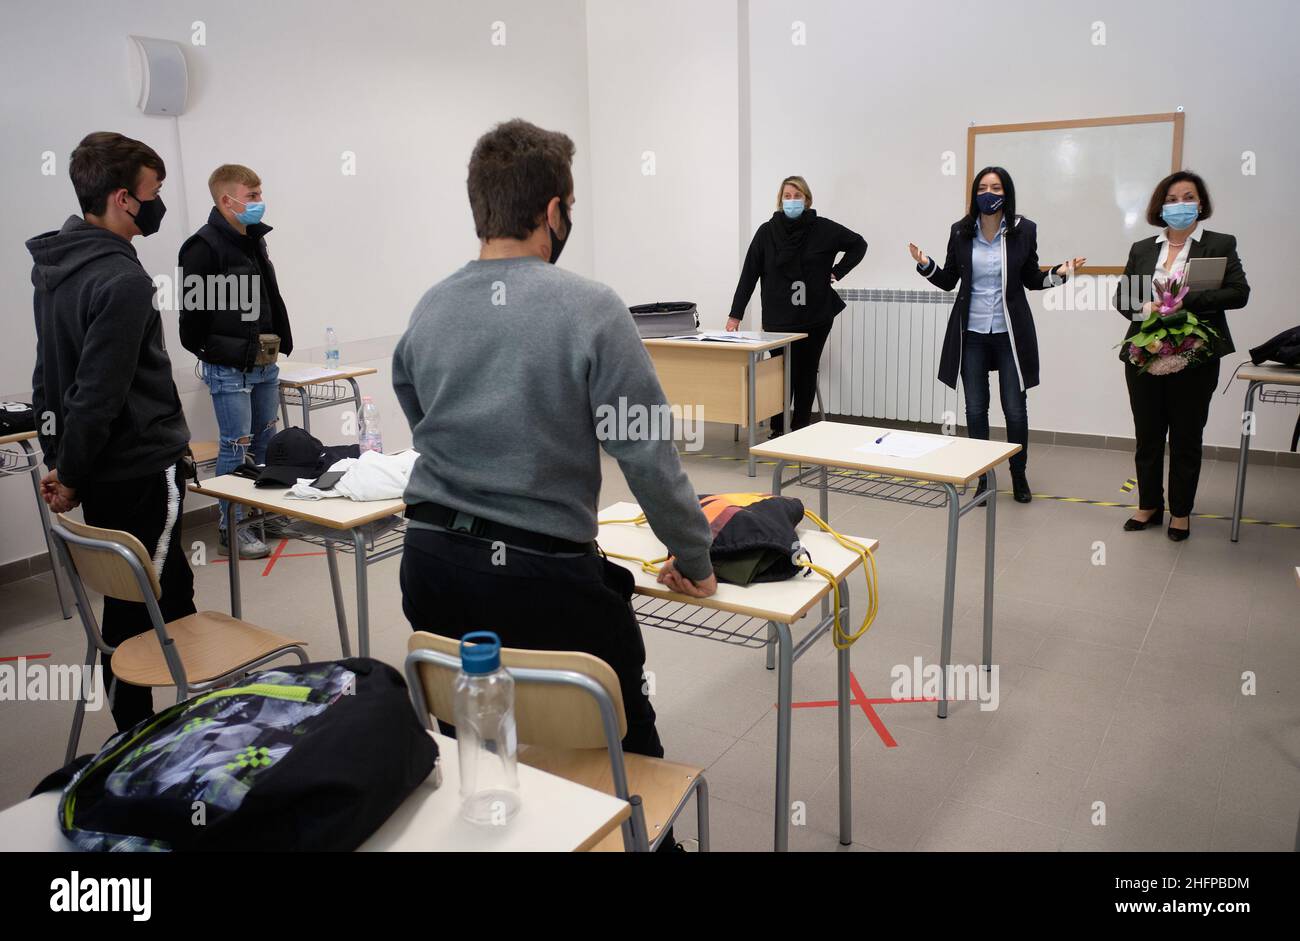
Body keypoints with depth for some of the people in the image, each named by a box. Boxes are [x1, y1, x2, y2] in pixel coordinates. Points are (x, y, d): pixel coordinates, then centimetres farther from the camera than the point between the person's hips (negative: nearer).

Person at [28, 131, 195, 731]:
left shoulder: (52, 265, 9)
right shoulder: (121, 280, -21)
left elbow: (51, 376, 14)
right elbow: (99, 394, -22)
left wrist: (59, 457, 16)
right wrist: (71, 476, -11)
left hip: (102, 470, 9)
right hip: (140, 468, -9)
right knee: (141, 608, 1)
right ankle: (136, 728, 13)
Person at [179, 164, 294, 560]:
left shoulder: (254, 240, 12)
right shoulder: (203, 246, -14)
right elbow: (193, 309, -16)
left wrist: (279, 343, 12)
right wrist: (212, 352, -9)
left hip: (265, 363, 8)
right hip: (229, 368, -8)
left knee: (267, 444, 16)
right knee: (235, 447, -2)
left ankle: (269, 515, 29)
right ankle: (231, 531, 8)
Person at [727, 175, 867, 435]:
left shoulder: (822, 228, -3)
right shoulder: (767, 231, -2)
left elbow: (859, 244, 10)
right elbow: (749, 273, -2)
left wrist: (837, 272, 1)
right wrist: (736, 314, -5)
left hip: (815, 317, 1)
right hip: (778, 318, -1)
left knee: (807, 373, 9)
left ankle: (801, 429, 19)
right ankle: (778, 430, 10)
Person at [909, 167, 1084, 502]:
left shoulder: (1024, 230, -2)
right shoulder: (960, 232, 0)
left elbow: (1031, 279, 7)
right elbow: (949, 281, 6)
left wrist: (1058, 274, -11)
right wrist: (925, 265, -10)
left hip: (1010, 332, -1)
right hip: (971, 333, 1)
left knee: (1015, 409, 4)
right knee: (976, 409, 6)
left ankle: (1019, 475, 25)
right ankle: (983, 478, 20)